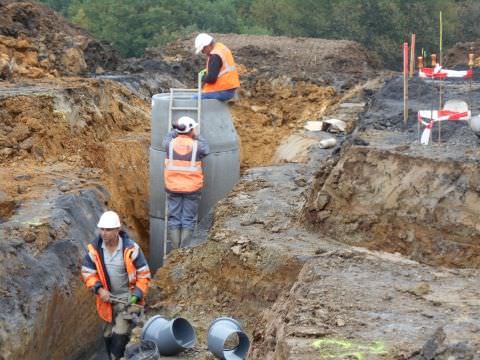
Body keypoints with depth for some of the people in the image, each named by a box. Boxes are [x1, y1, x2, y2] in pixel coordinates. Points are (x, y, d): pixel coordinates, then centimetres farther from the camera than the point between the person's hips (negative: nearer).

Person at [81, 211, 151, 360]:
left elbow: (143, 274, -10)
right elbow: (88, 272, -2)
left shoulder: (131, 248, -19)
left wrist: (136, 296, -18)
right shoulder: (94, 249, -12)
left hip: (128, 298, -4)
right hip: (107, 299, 4)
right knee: (108, 335, 17)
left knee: (120, 335, -15)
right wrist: (99, 289, -18)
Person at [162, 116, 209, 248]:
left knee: (174, 219, 9)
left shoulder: (170, 144, -6)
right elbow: (206, 149, 10)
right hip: (192, 188, -2)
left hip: (173, 188, 2)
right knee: (188, 220, 5)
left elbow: (166, 139, 18)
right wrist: (196, 136, 16)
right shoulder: (196, 145, -12)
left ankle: (175, 250, 11)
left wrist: (176, 130, 28)